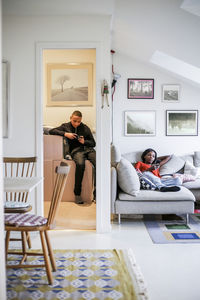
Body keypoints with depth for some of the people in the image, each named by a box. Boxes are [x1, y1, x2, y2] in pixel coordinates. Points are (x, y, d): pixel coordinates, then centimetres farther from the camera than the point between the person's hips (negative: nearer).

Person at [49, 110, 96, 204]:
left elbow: (93, 143, 19)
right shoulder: (65, 126, 16)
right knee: (80, 164, -37)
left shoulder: (85, 128, 19)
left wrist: (84, 142, -2)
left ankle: (96, 194, -28)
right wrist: (65, 134, -7)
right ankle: (77, 194, -25)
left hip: (88, 148, 2)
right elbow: (51, 131, 4)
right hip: (76, 150, -2)